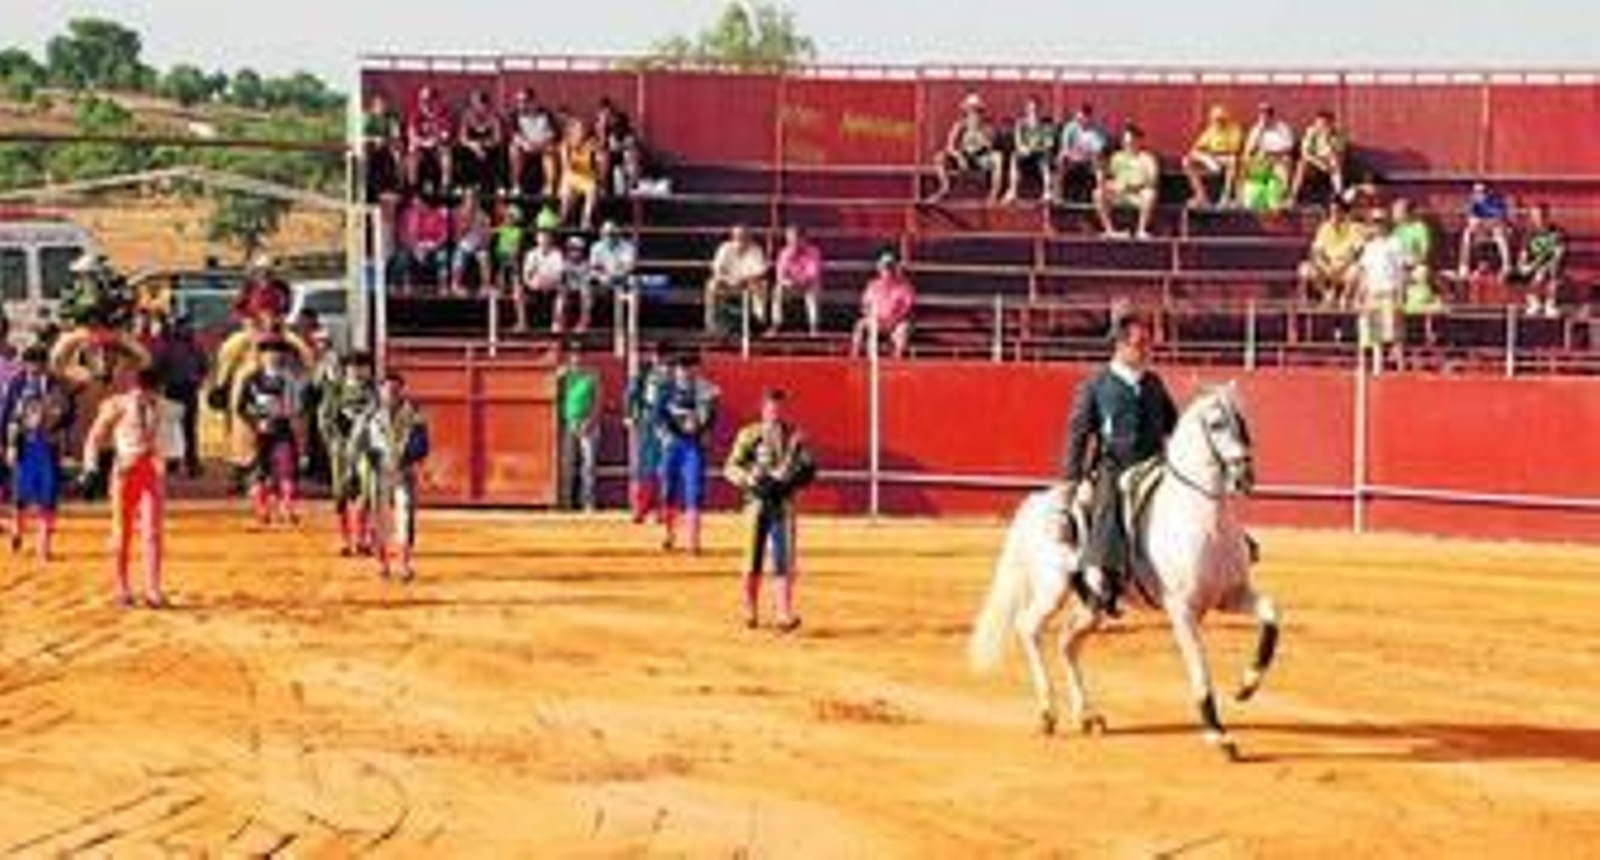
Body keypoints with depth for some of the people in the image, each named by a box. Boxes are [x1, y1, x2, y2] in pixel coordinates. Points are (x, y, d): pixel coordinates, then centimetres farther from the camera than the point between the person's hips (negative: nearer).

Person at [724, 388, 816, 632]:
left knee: (784, 561, -5)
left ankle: (785, 614, -7)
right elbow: (731, 468, -1)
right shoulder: (749, 435, 3)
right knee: (754, 559, 1)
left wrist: (793, 479, -10)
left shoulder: (794, 436, 9)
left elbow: (807, 468, 11)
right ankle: (750, 612, 14)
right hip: (757, 502, -1)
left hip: (784, 502, 1)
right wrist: (752, 481, -17)